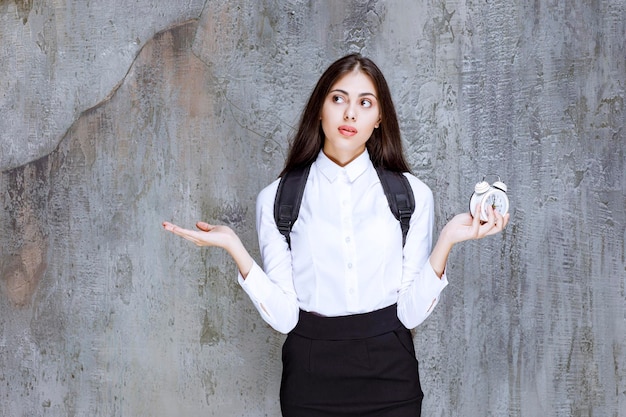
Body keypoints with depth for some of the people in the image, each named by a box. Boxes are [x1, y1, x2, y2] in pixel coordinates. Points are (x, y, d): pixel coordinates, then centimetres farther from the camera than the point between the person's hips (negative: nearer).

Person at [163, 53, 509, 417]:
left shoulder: (412, 194, -2)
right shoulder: (278, 199, -2)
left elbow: (411, 312, -7)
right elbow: (283, 315, -8)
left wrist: (447, 240, -17)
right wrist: (235, 249, -18)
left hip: (389, 373, 0)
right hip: (310, 376, 0)